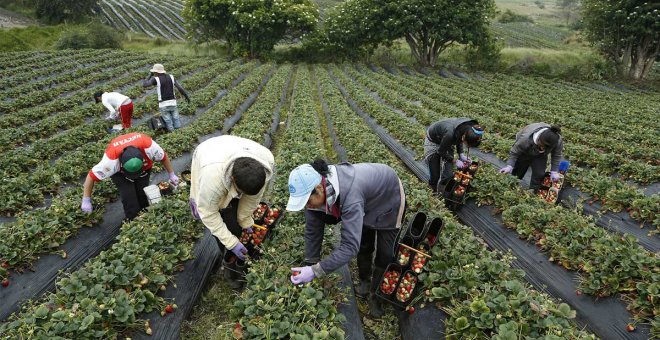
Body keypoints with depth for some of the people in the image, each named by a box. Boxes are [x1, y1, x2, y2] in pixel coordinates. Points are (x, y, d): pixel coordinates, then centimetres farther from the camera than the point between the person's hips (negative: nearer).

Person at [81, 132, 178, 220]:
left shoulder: (148, 145, -41)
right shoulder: (112, 158, -41)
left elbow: (163, 157, -20)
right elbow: (92, 176, -29)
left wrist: (172, 174, -12)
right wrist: (86, 201, -24)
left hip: (144, 168, 2)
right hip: (120, 173, -1)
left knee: (143, 195, -4)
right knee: (129, 199, -15)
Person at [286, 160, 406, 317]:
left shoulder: (350, 194, -48)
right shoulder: (313, 188, -27)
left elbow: (350, 245, -49)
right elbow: (312, 230, -16)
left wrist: (315, 271, -49)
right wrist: (310, 265, -15)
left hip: (390, 198, -6)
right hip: (367, 203, 6)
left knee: (385, 254, -1)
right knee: (363, 246, 16)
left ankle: (375, 294, 22)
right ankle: (365, 284, 40)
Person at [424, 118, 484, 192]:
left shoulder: (469, 128, -24)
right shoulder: (450, 134, -43)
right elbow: (441, 151, -23)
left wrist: (461, 154, -12)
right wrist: (455, 161, -19)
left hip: (447, 143, 6)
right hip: (433, 142, -6)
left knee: (448, 174, 1)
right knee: (435, 175, -1)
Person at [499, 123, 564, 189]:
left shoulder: (558, 141, -36)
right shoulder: (526, 139, -45)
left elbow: (557, 155, -17)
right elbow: (514, 152, -30)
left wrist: (554, 172, -19)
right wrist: (509, 166, -39)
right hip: (524, 153, -2)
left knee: (539, 174, -10)